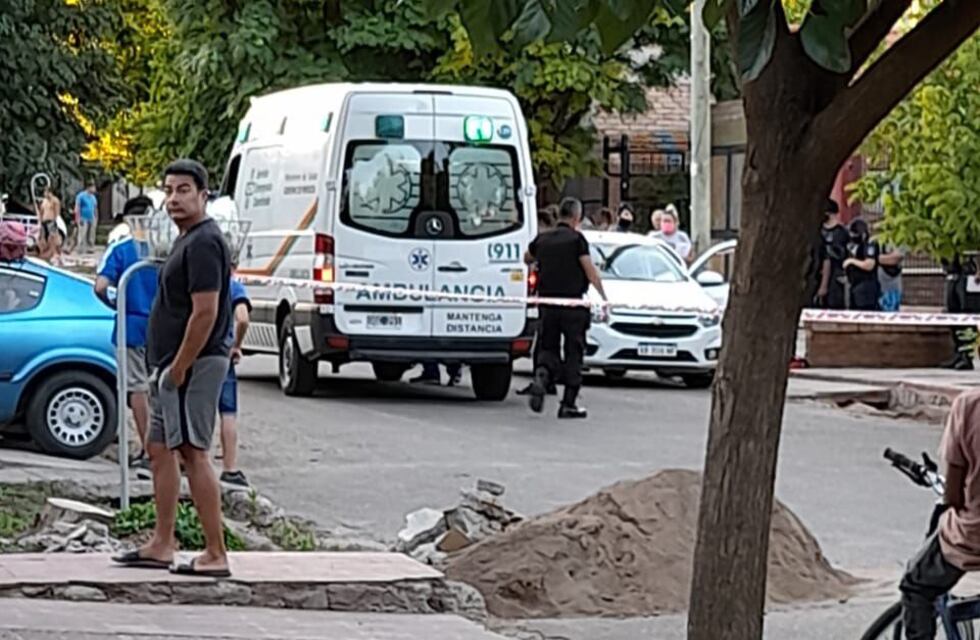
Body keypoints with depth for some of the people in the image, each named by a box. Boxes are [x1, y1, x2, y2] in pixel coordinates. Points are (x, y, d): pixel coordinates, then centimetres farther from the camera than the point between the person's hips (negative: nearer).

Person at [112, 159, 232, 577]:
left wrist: (178, 369, -20)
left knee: (193, 453, -10)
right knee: (159, 449, 14)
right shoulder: (189, 240, 17)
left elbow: (205, 313, -23)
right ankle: (161, 545, 20)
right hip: (171, 364, 11)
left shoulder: (203, 244, -16)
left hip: (193, 364, -11)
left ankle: (215, 555, -8)